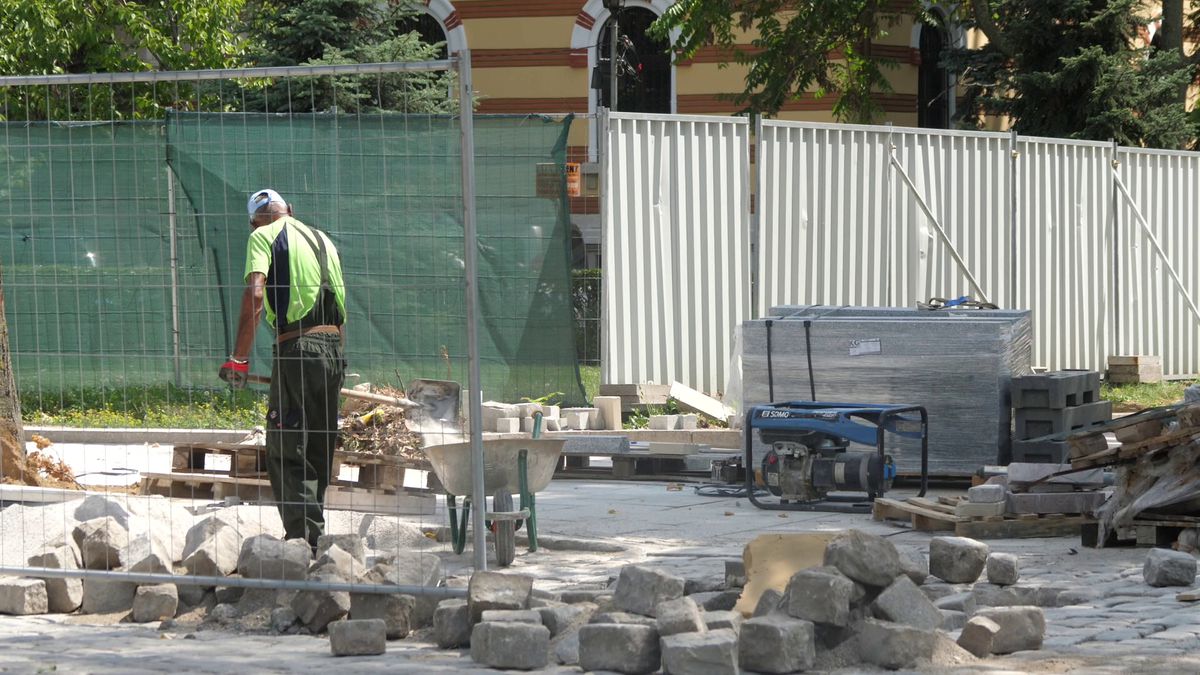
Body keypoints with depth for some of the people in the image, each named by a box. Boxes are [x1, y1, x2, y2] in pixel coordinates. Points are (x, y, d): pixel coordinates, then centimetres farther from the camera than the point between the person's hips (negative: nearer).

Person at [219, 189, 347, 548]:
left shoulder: (263, 236, 3)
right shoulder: (322, 239, 23)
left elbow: (255, 293, -13)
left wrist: (239, 357, -12)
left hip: (298, 347, -7)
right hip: (334, 347, 7)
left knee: (286, 453, -5)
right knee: (319, 451, 15)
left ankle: (301, 538, -16)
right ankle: (315, 540, 19)